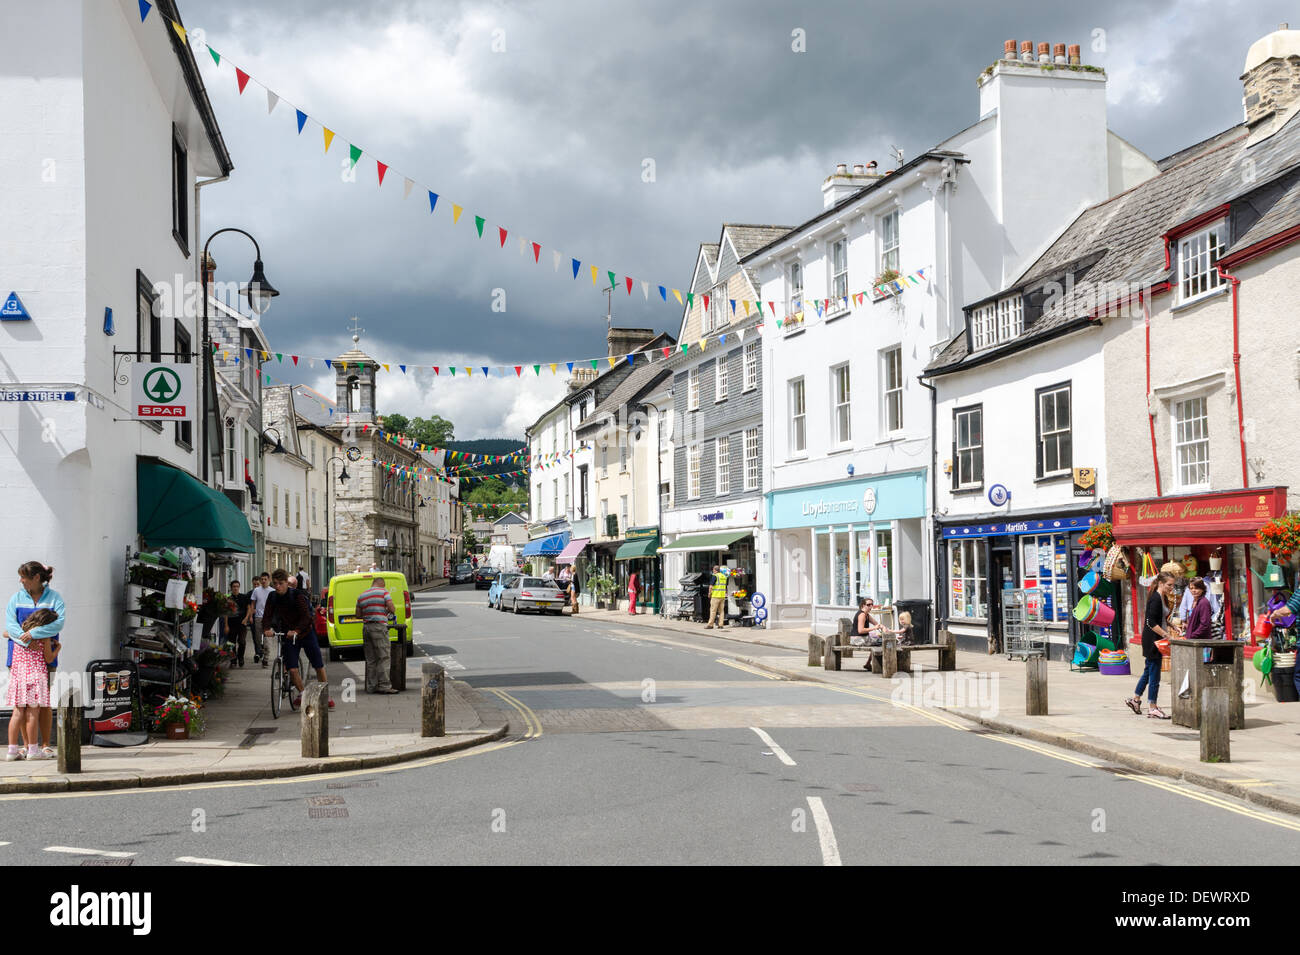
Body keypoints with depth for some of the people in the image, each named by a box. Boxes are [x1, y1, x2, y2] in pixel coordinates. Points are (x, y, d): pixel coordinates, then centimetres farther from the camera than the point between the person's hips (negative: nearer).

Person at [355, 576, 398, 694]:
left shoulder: (362, 595, 16)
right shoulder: (383, 592, 0)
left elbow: (358, 614, 16)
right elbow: (392, 608, -9)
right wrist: (389, 611, 12)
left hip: (366, 627, 6)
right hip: (379, 627, -6)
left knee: (371, 659, 8)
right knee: (383, 658, -5)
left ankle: (371, 686, 8)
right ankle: (384, 685, -9)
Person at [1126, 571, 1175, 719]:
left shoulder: (1163, 598, 13)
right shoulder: (1155, 599, -18)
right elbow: (1151, 622, -23)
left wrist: (1168, 630, 9)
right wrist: (1166, 634, -23)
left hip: (1157, 639, 10)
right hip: (1152, 639, -10)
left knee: (1149, 671, 18)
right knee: (1154, 673, -4)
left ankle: (1135, 700, 29)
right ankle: (1152, 708, 1)